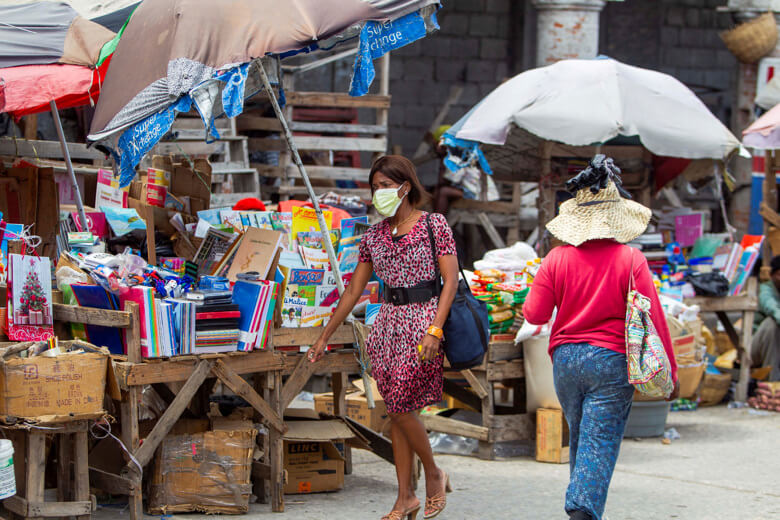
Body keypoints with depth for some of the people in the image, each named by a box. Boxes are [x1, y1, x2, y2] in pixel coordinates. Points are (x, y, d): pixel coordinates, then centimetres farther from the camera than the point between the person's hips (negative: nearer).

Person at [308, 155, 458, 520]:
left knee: (401, 407, -10)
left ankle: (434, 474, 12)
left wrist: (434, 330, -20)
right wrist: (324, 337, 14)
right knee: (397, 411, 5)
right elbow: (353, 292, 15)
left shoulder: (434, 225, -4)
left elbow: (451, 280, -9)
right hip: (389, 323, 6)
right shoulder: (374, 237, 10)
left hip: (423, 319, -6)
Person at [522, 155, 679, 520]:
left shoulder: (557, 259, -2)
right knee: (599, 445, -4)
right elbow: (653, 319, -7)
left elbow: (535, 314, 0)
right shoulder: (630, 260, -8)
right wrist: (667, 371, 0)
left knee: (579, 439, 19)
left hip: (565, 359, 3)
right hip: (611, 360, -3)